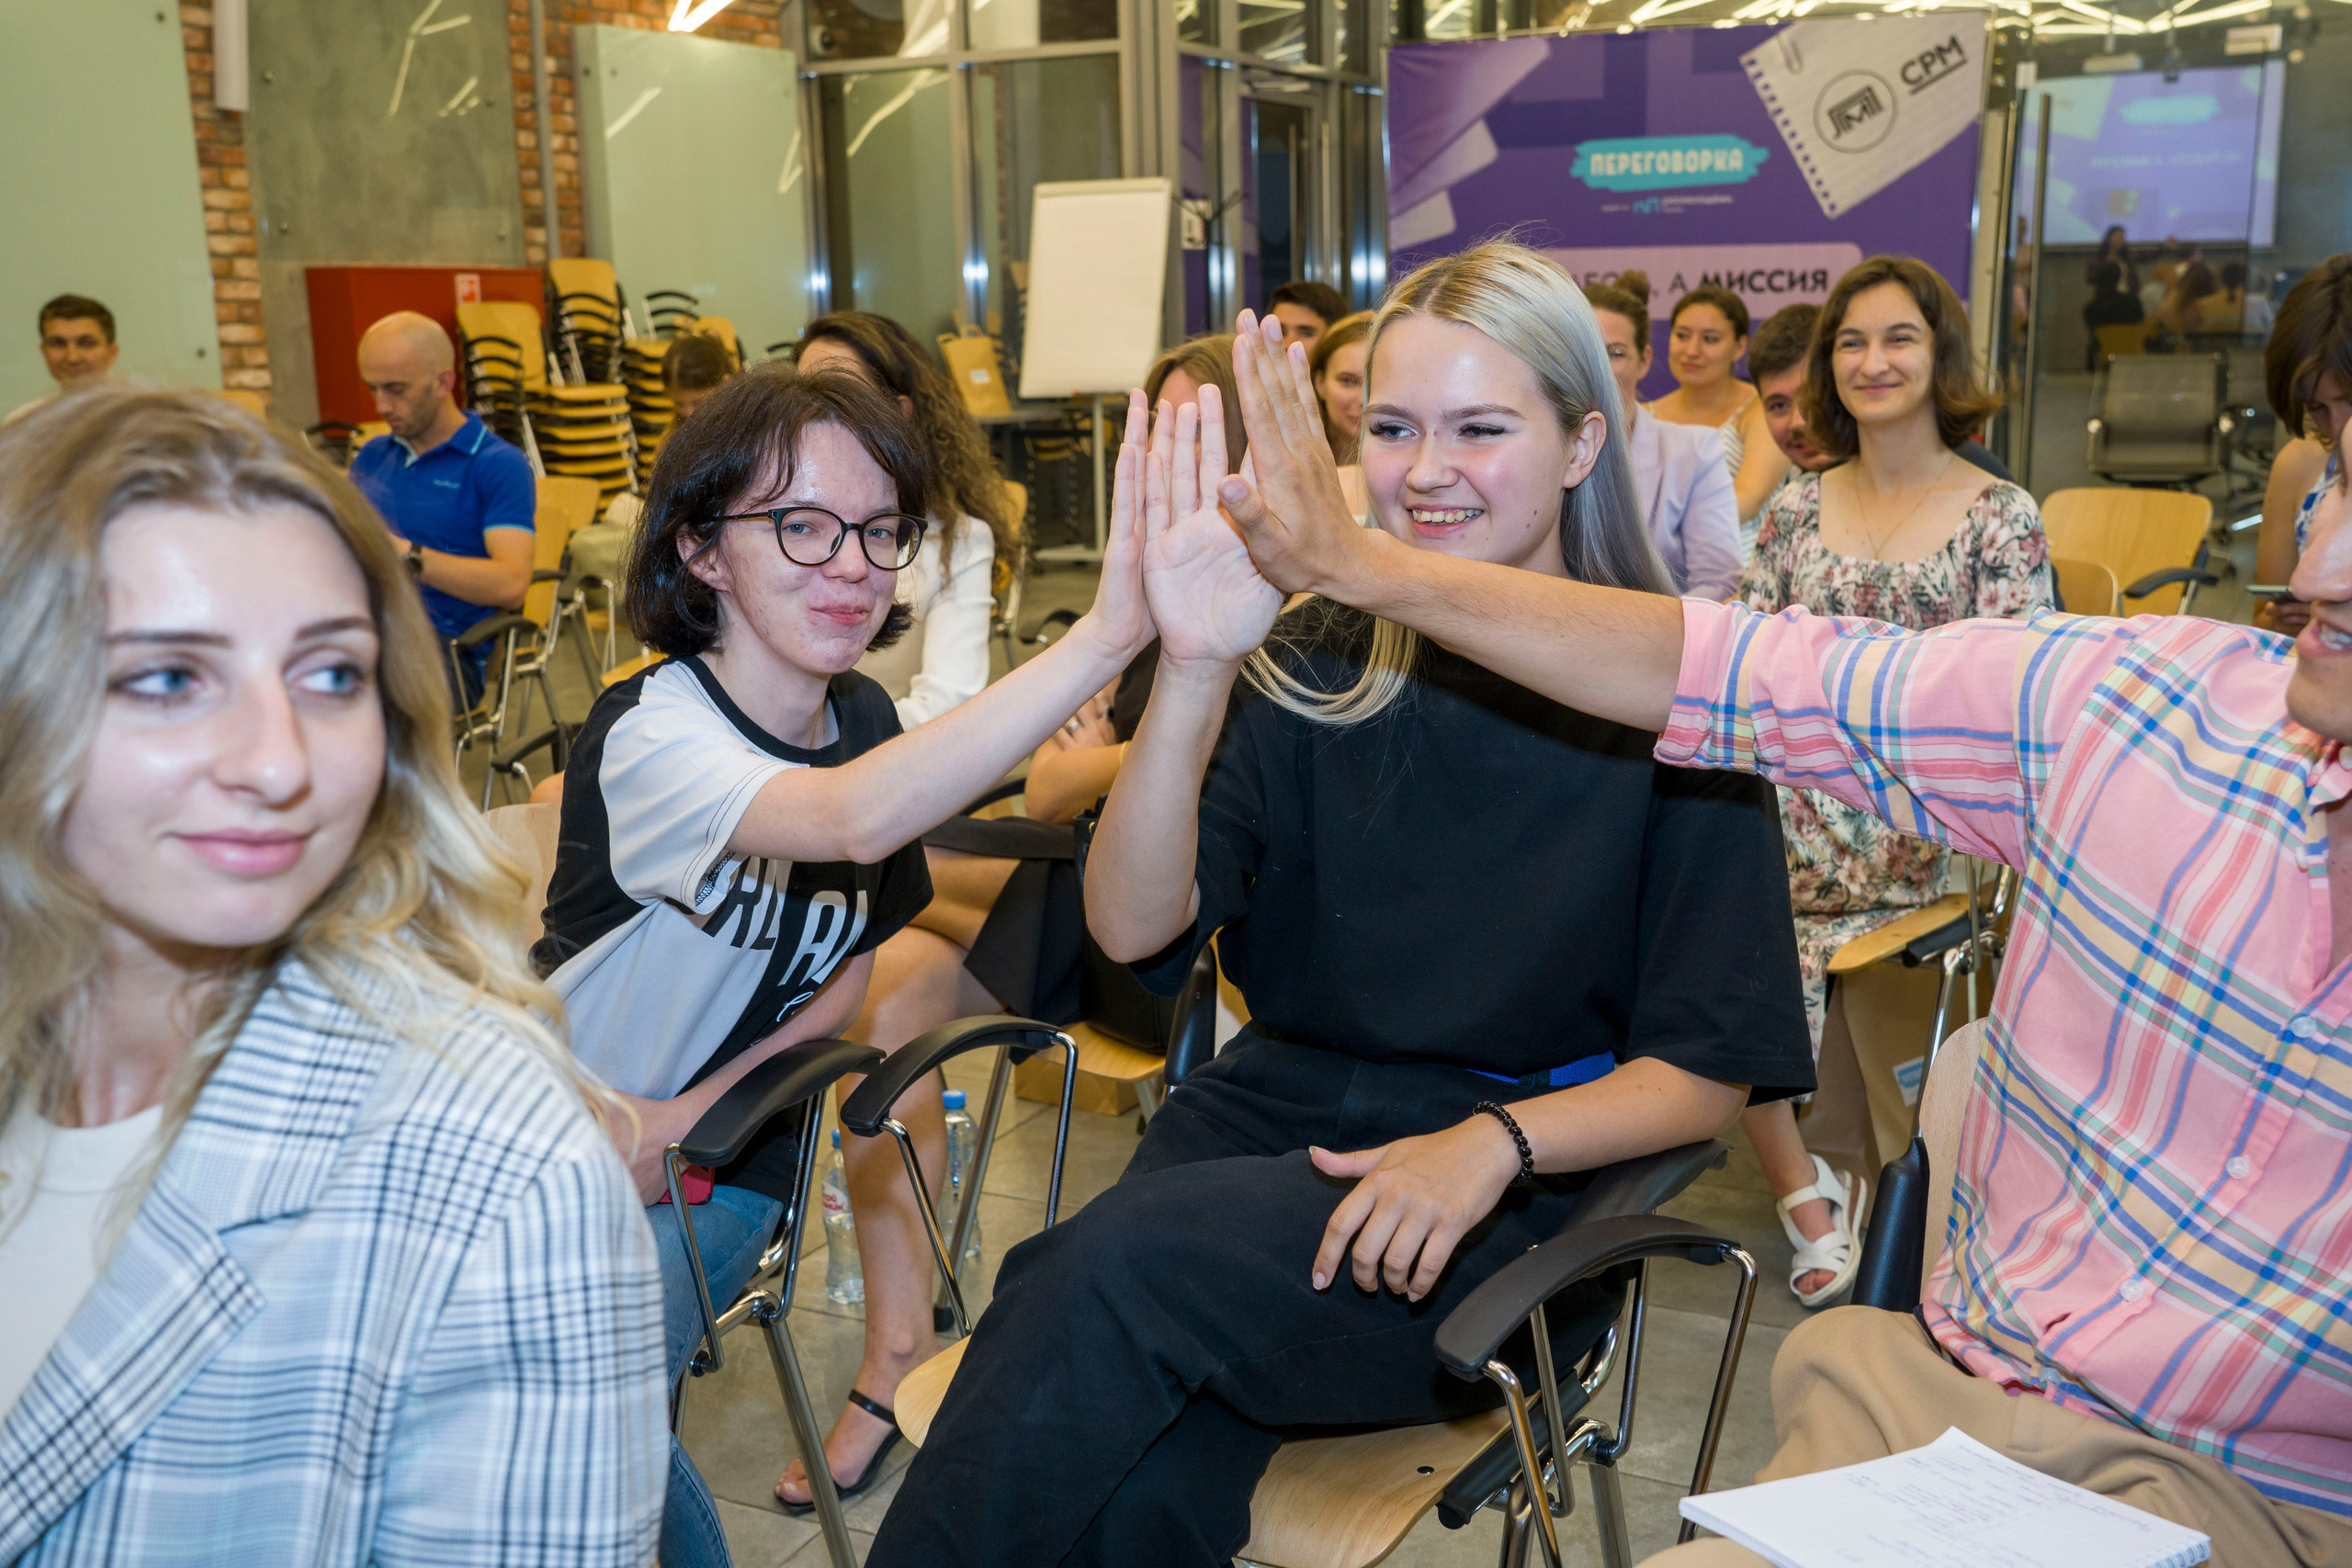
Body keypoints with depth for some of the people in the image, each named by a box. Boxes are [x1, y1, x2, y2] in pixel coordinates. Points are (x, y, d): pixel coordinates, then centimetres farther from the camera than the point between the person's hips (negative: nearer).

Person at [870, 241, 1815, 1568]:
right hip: (1273, 1111, 2)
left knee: (1115, 1261, -29)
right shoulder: (1320, 662, 5)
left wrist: (1493, 1139, -20)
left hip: (1511, 1203, -2)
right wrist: (1195, 665, -20)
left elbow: (1710, 1072, -2)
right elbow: (1133, 926, -6)